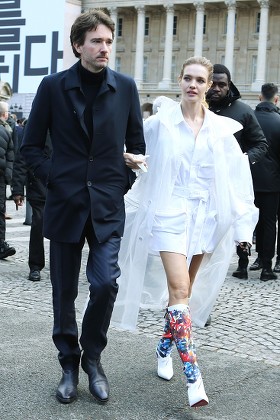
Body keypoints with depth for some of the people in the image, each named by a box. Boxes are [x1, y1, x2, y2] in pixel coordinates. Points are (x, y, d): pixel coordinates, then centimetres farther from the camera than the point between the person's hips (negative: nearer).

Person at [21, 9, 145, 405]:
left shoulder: (125, 87, 3)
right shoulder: (53, 86, -1)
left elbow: (136, 144, 13)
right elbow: (31, 145, 5)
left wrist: (125, 181, 3)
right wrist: (52, 178, -5)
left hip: (108, 206, 0)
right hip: (65, 205, 0)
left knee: (105, 283, -9)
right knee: (65, 291, 7)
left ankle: (92, 356, 15)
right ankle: (69, 365, 24)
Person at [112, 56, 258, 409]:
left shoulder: (221, 129, 4)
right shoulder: (160, 123, -1)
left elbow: (237, 180, 5)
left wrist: (243, 224, 2)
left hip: (205, 216, 3)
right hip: (170, 212, -3)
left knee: (184, 291, 11)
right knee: (179, 289, -15)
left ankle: (165, 347, 33)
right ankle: (192, 374, -17)